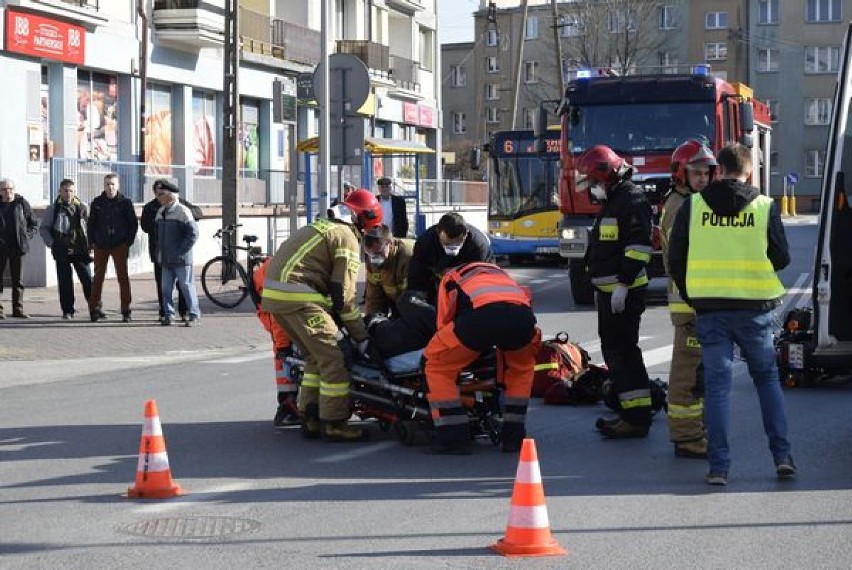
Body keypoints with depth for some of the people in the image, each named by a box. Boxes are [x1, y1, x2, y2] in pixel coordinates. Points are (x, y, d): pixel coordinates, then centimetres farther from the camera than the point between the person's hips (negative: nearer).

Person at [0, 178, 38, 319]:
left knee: (18, 280, 5)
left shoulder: (22, 203, 2)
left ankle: (18, 309, 10)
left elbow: (33, 223, 10)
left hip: (18, 246, 0)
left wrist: (27, 236, -3)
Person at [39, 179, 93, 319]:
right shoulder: (52, 209, 4)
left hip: (81, 251, 0)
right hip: (62, 251, 0)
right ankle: (67, 310, 8)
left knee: (87, 279, -4)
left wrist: (90, 244, 4)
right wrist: (51, 243, -3)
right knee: (65, 281, 1)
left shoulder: (83, 208, 7)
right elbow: (44, 228, 9)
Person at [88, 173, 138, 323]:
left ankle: (126, 311, 0)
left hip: (119, 246, -2)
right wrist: (92, 242, 3)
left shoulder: (125, 202, 0)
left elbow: (133, 224, 3)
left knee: (123, 277, -2)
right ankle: (95, 309, 10)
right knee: (98, 277, 4)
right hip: (100, 246, 2)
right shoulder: (97, 203, 6)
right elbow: (91, 224, 12)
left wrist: (128, 242, -4)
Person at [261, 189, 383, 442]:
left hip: (274, 295, 10)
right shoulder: (347, 238, -3)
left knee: (315, 356, 20)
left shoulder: (321, 226, 26)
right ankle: (334, 424, -3)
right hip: (299, 297, -10)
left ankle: (310, 419, 20)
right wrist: (361, 337, 0)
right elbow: (344, 295, -7)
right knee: (332, 357, -5)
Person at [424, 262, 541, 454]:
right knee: (522, 366, 36)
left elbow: (444, 324, 33)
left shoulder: (451, 276, 38)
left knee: (438, 365, 19)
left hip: (482, 314, -4)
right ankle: (514, 436, 33)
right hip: (523, 315, 4)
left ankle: (454, 438, 13)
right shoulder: (500, 273, 47)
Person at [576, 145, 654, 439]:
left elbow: (638, 246, -22)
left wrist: (623, 283, -24)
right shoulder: (612, 202, 20)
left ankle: (637, 417, -12)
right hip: (609, 291, 11)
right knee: (614, 350, 12)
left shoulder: (631, 200, -14)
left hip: (624, 292, -11)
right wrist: (601, 288, 25)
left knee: (622, 351, -12)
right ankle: (630, 412, 17)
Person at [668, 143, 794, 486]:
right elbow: (781, 258, 2)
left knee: (717, 382, 4)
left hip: (709, 309, 0)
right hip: (754, 307, 0)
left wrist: (689, 294, 18)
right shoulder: (765, 207, -3)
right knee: (767, 377, 15)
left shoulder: (693, 205, 0)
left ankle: (719, 466, -1)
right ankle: (782, 456, 8)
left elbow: (675, 258, 3)